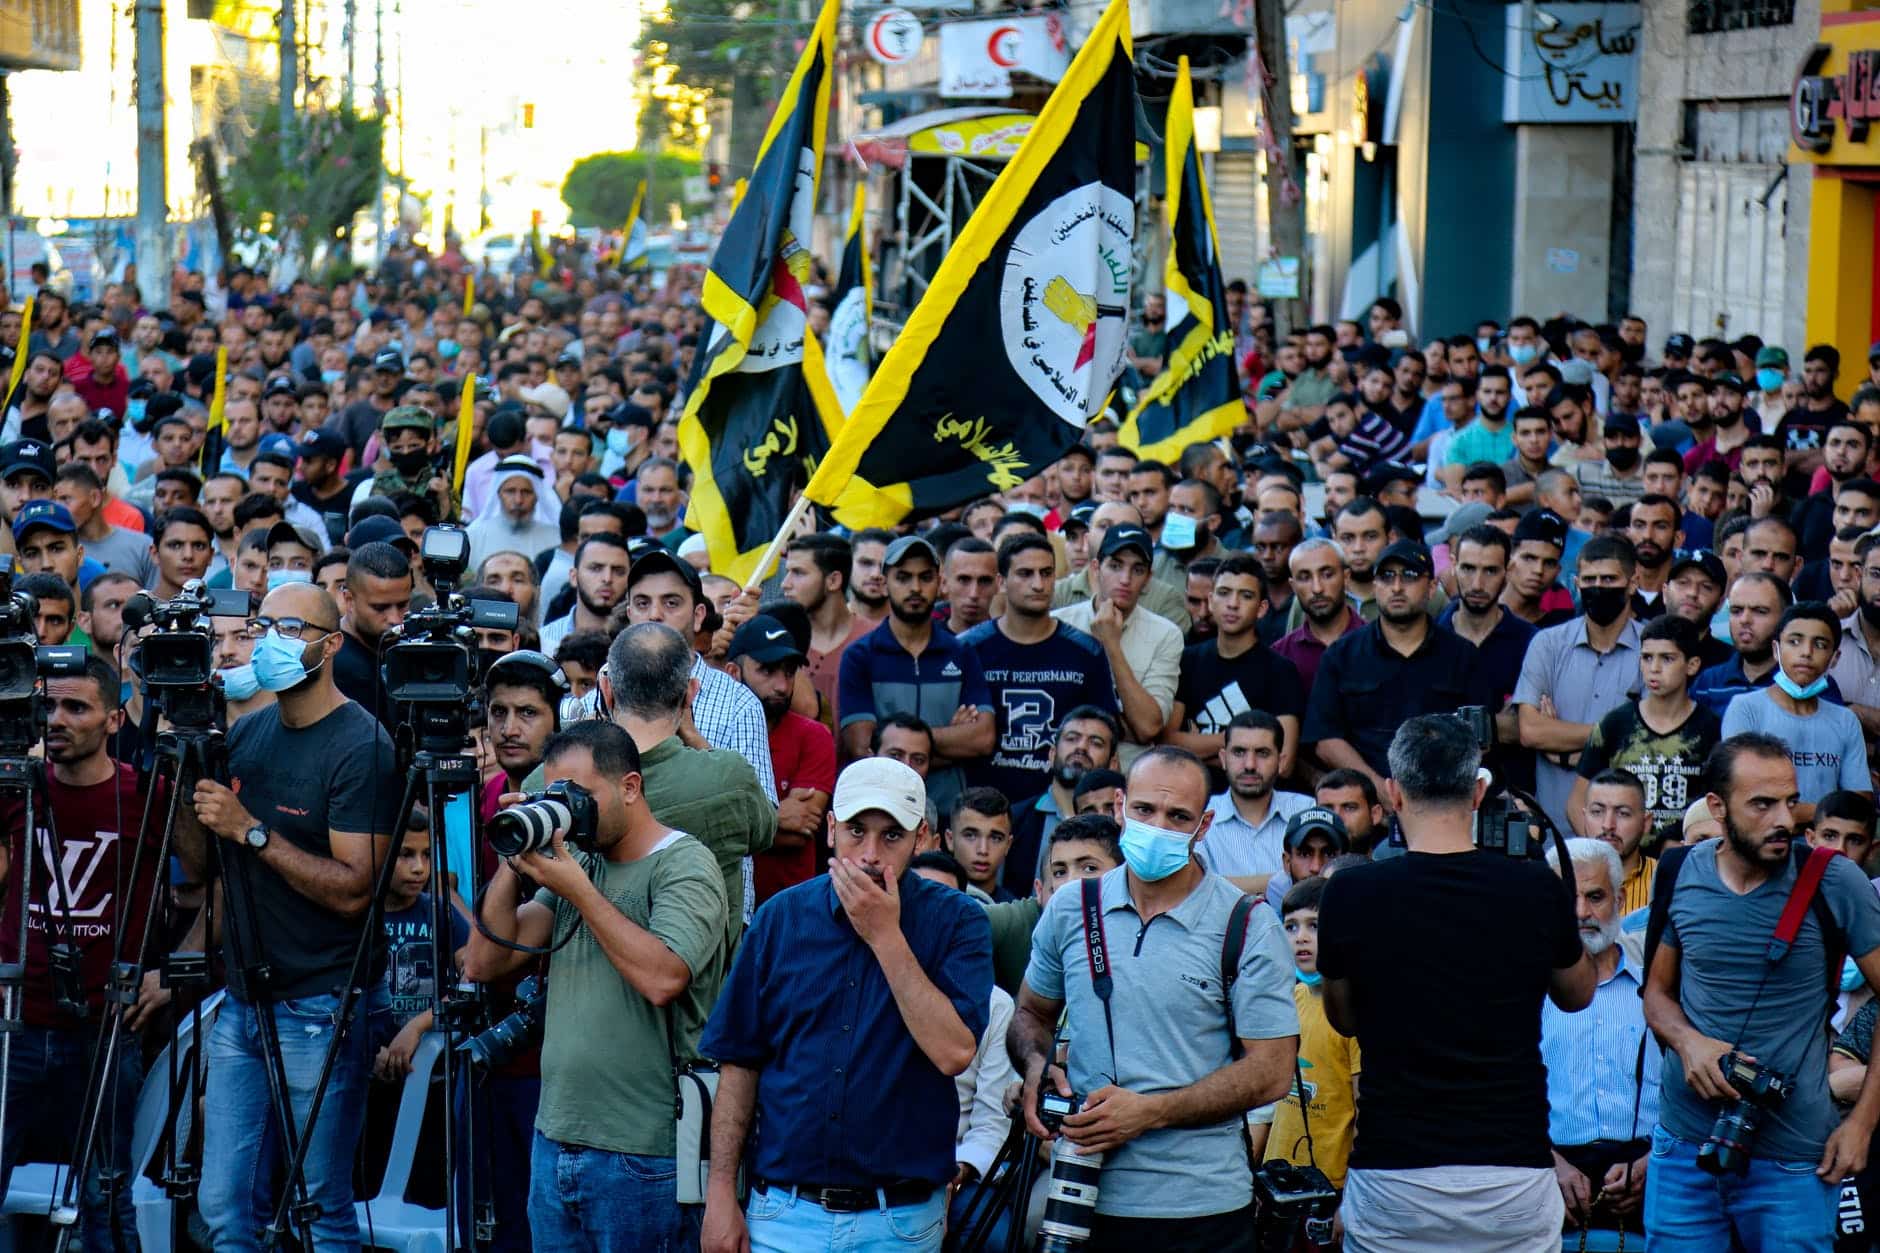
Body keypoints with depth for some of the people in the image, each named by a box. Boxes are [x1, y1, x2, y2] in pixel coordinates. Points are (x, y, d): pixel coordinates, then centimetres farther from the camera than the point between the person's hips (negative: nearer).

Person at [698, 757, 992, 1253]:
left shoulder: (957, 922, -4)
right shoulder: (783, 916, 3)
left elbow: (954, 1052, -18)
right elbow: (739, 1063, 5)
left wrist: (885, 935, -16)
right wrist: (721, 1192, 0)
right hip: (785, 1209, 1)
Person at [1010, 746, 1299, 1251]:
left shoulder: (1247, 928, -4)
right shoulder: (1069, 911, 6)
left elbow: (1271, 1071, -7)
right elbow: (1032, 1013, 20)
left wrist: (1150, 1112, -17)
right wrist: (1038, 1067, -4)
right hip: (1082, 1195, 3)